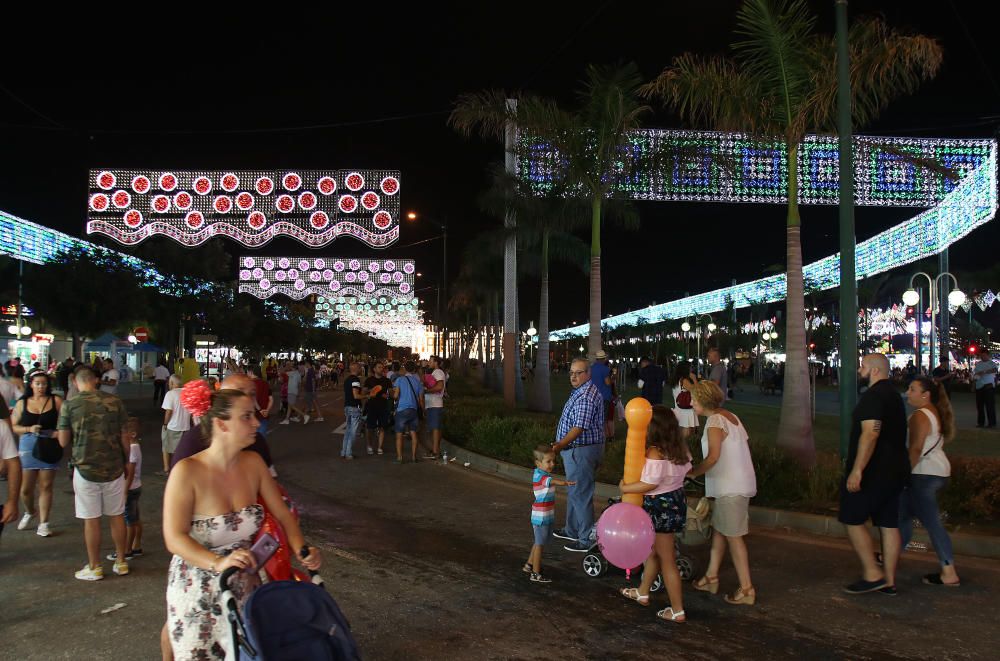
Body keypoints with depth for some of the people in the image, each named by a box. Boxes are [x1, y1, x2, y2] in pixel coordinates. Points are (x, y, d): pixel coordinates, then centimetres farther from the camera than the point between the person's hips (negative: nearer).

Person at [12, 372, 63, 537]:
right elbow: (13, 426, 6)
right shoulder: (22, 403, 5)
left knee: (46, 486, 3)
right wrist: (29, 429, -10)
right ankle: (30, 512, 36)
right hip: (28, 447, 1)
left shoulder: (56, 401, 0)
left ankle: (43, 523, 13)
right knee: (25, 488, 5)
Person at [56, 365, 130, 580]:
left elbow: (63, 441, -3)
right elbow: (124, 437, 0)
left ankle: (94, 567, 18)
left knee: (91, 520, 8)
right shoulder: (114, 402, -4)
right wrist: (126, 462, 13)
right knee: (117, 516, 13)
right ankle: (121, 562, 23)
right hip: (114, 468, 2)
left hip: (86, 469, -2)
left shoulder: (69, 406, -8)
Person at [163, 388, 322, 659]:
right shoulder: (187, 471, -20)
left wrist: (301, 550, -15)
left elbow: (282, 514, 1)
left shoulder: (253, 463, -5)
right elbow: (175, 538, -23)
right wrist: (219, 563, -37)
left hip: (244, 587, 5)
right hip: (197, 591, -4)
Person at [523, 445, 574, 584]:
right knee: (539, 544, -1)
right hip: (541, 518, -10)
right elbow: (553, 481, -44)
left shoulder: (541, 474, 7)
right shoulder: (539, 476, -22)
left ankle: (529, 565, 38)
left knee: (538, 542, 23)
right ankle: (536, 574, 8)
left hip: (546, 517, 10)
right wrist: (566, 483, -59)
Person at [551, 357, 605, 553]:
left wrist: (561, 444, -41)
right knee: (573, 492, 21)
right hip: (576, 450, 11)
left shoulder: (586, 396, -22)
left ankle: (586, 541, 5)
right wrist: (563, 445, 21)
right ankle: (572, 531, 35)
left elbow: (579, 427, -31)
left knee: (581, 495, -4)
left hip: (581, 451, -11)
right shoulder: (580, 392, 12)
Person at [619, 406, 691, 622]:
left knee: (667, 560, 4)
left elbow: (650, 484, -25)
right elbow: (685, 470, 10)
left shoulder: (655, 453, -25)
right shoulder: (680, 448, 0)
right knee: (652, 549, 25)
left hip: (660, 506, -9)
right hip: (677, 500, 9)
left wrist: (625, 487, -12)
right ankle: (642, 592, 41)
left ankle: (677, 611, 15)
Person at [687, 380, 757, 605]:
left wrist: (694, 472, -11)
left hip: (731, 487, -10)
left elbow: (713, 457, -25)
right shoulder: (729, 416, 11)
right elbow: (746, 441, 14)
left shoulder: (715, 422, -17)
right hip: (736, 483, 10)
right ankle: (711, 577, 26)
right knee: (719, 529, 17)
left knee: (733, 536, -2)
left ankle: (746, 589, 5)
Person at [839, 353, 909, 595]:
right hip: (895, 469, 10)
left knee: (852, 520, -1)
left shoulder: (874, 396, -16)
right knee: (889, 524, 11)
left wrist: (857, 470, -27)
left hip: (875, 471, -10)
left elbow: (870, 433, -26)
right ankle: (889, 581, 15)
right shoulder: (893, 394, 17)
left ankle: (872, 574, 0)